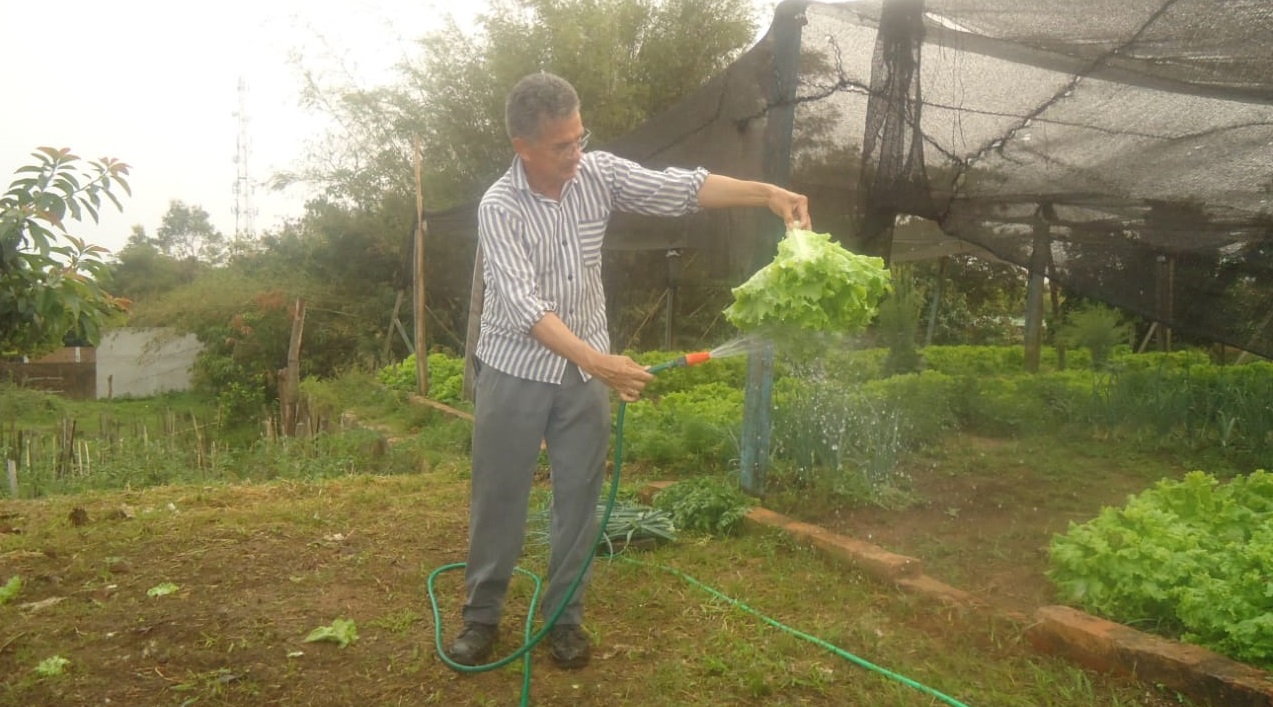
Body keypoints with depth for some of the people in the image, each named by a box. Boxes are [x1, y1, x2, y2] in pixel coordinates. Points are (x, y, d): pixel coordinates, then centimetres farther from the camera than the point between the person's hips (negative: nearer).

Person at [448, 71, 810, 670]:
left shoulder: (600, 174, -5)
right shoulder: (499, 207, -18)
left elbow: (679, 188, -8)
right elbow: (524, 304, -28)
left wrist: (765, 193, -23)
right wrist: (598, 361, -39)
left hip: (584, 370, 3)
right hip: (514, 371, -3)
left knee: (578, 498, 9)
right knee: (498, 497, 8)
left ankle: (564, 615, 25)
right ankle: (482, 615, 26)